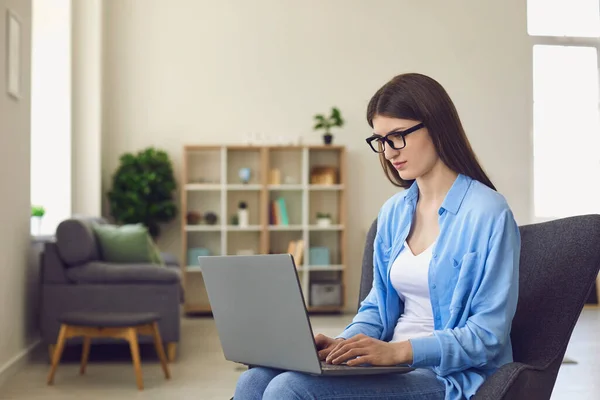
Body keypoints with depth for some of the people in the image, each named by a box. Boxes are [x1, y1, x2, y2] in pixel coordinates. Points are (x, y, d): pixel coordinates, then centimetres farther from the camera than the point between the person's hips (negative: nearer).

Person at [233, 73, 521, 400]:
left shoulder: (488, 212, -10)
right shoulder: (393, 212, 13)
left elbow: (489, 335, -13)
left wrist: (399, 351, -23)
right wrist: (344, 343, -3)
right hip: (390, 363, 7)